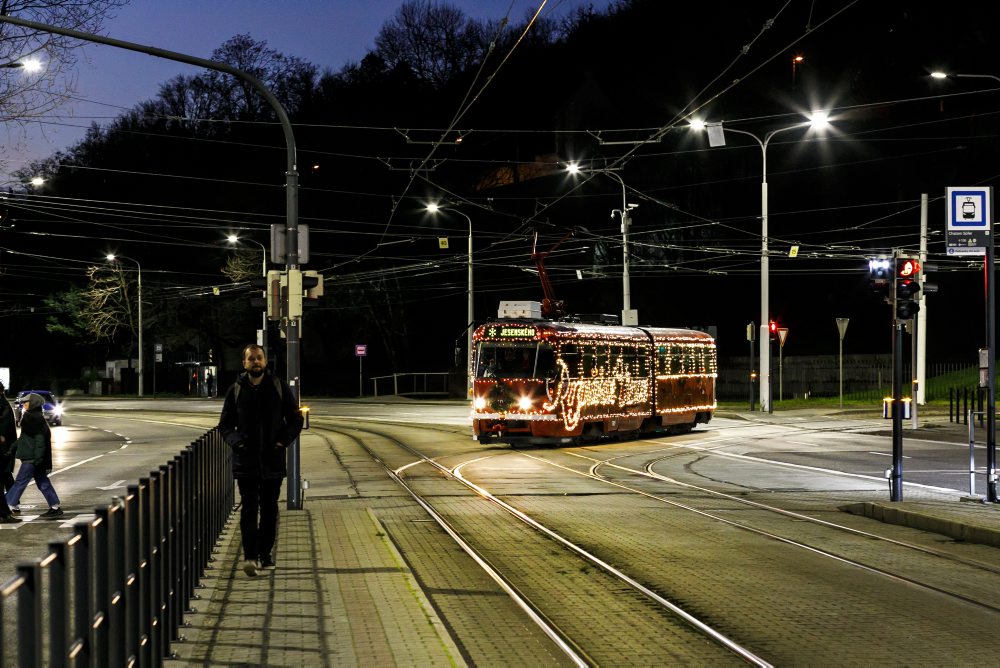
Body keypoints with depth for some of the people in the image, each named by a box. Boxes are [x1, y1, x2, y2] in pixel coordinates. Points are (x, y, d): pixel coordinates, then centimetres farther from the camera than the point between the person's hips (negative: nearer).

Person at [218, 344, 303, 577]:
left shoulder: (279, 387, 3)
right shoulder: (236, 390, 3)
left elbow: (296, 419, 8)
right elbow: (225, 424, 9)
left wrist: (283, 440, -8)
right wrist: (235, 441, -10)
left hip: (273, 460, 1)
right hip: (245, 461, -1)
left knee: (269, 509, 9)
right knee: (248, 508, -9)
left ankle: (265, 553, 19)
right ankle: (250, 556, -17)